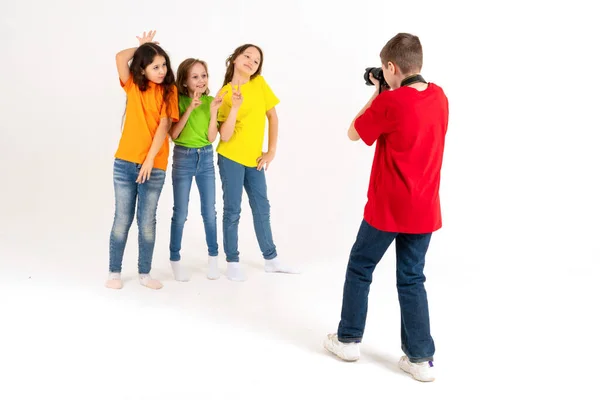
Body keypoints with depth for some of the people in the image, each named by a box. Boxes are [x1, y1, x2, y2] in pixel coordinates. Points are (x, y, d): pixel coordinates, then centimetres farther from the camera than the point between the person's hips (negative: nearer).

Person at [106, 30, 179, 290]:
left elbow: (164, 127, -6)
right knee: (122, 220, 5)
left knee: (147, 223, 6)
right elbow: (120, 58, -11)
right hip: (124, 163, 1)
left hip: (155, 166, -1)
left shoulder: (169, 91, 2)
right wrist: (142, 46, 5)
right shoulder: (133, 86, 6)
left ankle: (144, 273, 18)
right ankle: (114, 272, 17)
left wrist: (149, 160, -13)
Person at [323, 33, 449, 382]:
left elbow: (353, 133, -3)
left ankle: (348, 340, 26)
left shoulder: (389, 103, -17)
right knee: (412, 280, 13)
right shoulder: (439, 96, 3)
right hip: (424, 209, 6)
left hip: (387, 208, -5)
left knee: (359, 269, 14)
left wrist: (377, 94, 4)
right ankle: (421, 358, 14)